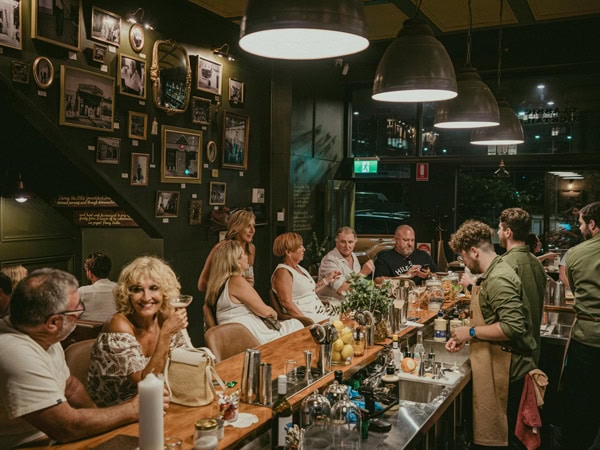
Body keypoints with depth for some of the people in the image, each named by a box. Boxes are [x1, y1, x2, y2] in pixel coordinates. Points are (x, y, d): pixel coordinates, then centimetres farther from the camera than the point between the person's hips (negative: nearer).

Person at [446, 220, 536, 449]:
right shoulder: (492, 275, 12)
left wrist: (472, 332, -18)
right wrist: (464, 337, 13)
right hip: (497, 368, 10)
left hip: (505, 372, -10)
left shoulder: (498, 279, -20)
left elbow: (512, 327, -28)